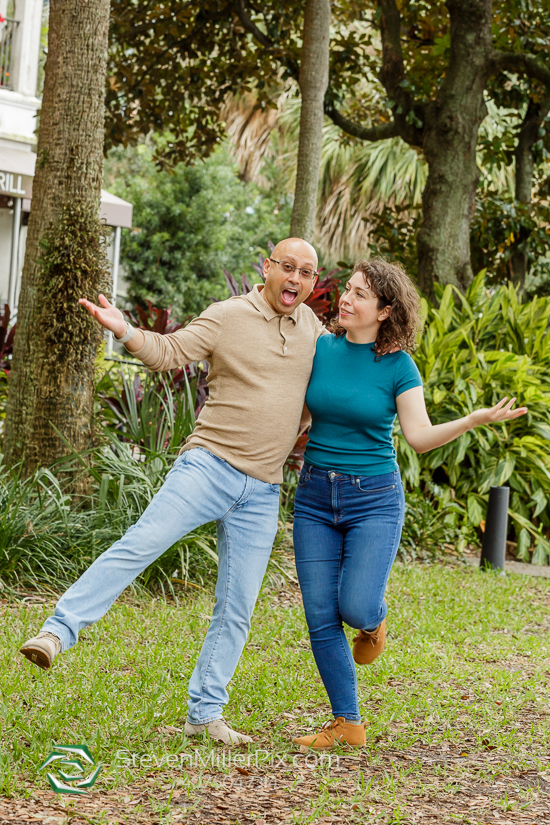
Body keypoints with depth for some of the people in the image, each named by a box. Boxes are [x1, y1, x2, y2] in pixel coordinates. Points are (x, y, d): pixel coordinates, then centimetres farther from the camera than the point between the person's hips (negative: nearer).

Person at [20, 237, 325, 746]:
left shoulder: (309, 324, 12)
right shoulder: (227, 317, -3)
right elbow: (170, 351, -10)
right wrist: (123, 330, -28)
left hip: (261, 492, 4)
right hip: (209, 464, -4)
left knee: (236, 610, 4)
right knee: (140, 544, -24)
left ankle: (205, 713, 12)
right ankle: (58, 632, -24)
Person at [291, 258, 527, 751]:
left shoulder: (397, 366, -6)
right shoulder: (319, 349, 1)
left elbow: (420, 435, -11)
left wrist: (475, 419, -22)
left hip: (374, 498, -3)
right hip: (315, 495, 3)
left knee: (356, 607, -16)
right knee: (321, 617, -1)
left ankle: (375, 621, 23)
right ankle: (347, 724, 12)